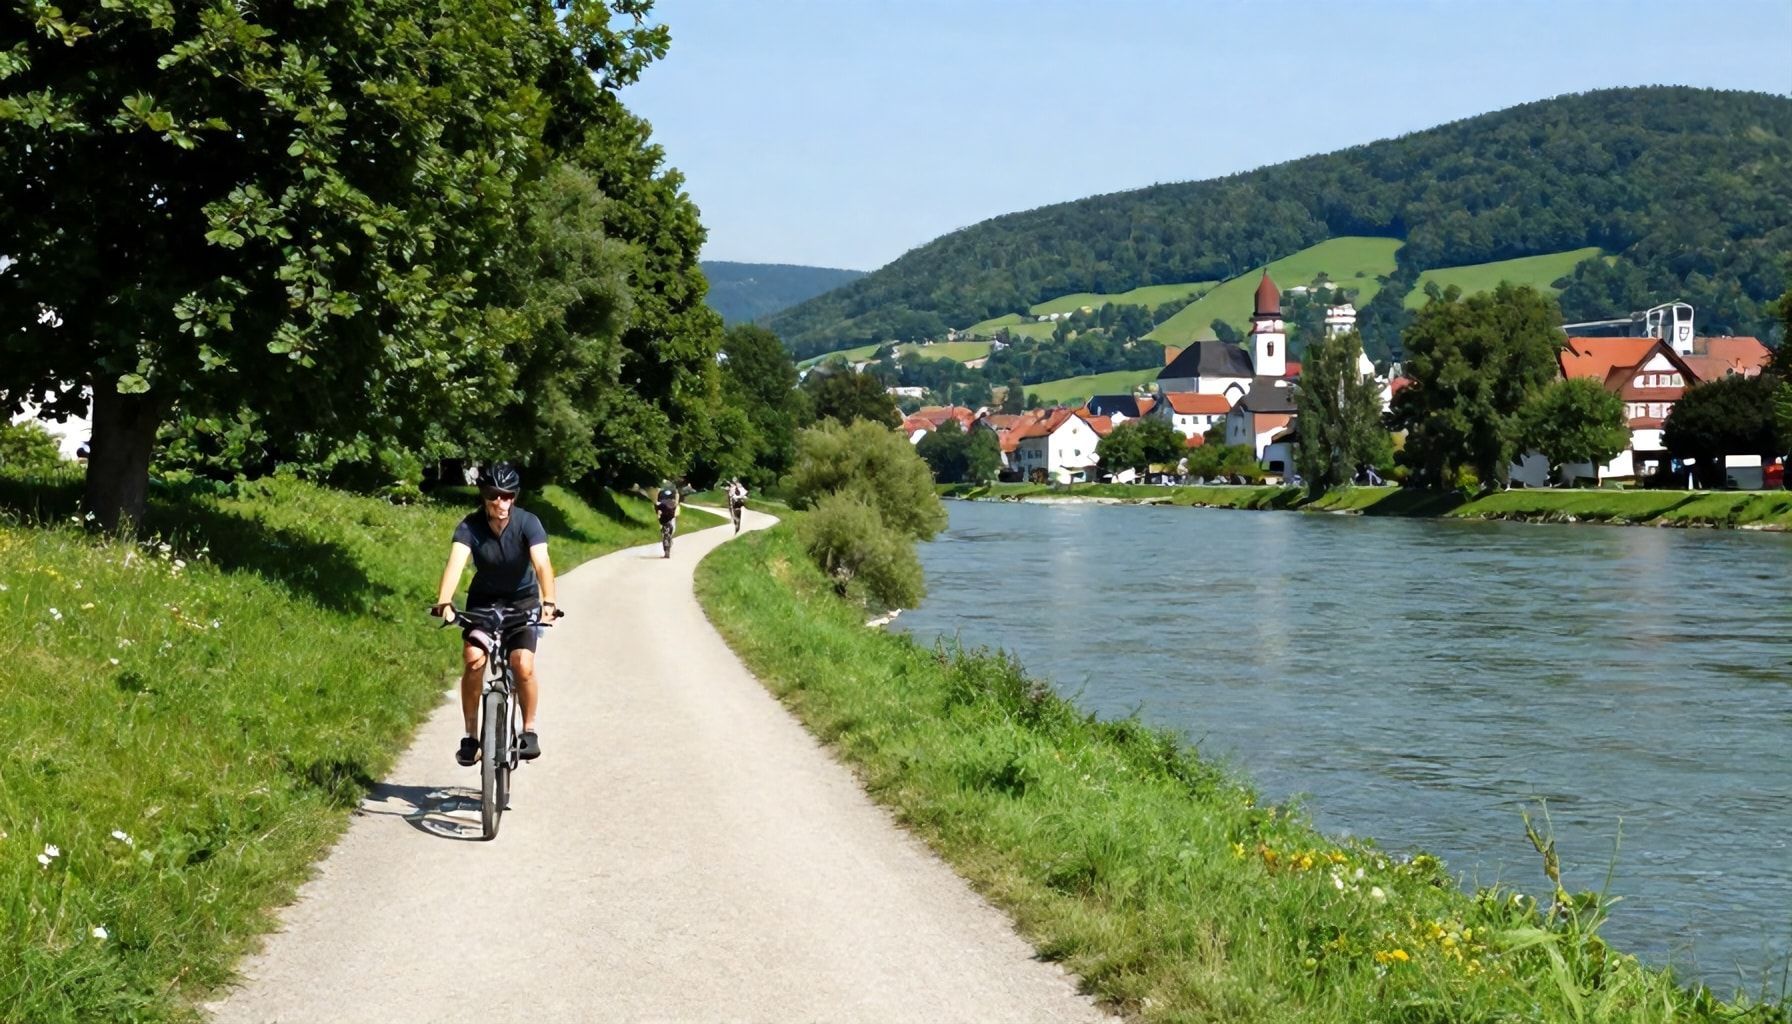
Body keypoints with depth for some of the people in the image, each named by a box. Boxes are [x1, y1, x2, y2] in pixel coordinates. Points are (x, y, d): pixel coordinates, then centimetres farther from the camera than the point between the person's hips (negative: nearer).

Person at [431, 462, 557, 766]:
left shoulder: (527, 523, -23)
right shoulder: (470, 526, -21)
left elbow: (542, 563, -36)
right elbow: (456, 563, -36)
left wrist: (548, 602, -53)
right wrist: (444, 603, -53)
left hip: (523, 599, -1)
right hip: (483, 599, 1)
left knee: (523, 666, -19)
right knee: (473, 659, -21)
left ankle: (529, 730, 4)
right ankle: (471, 735, -6)